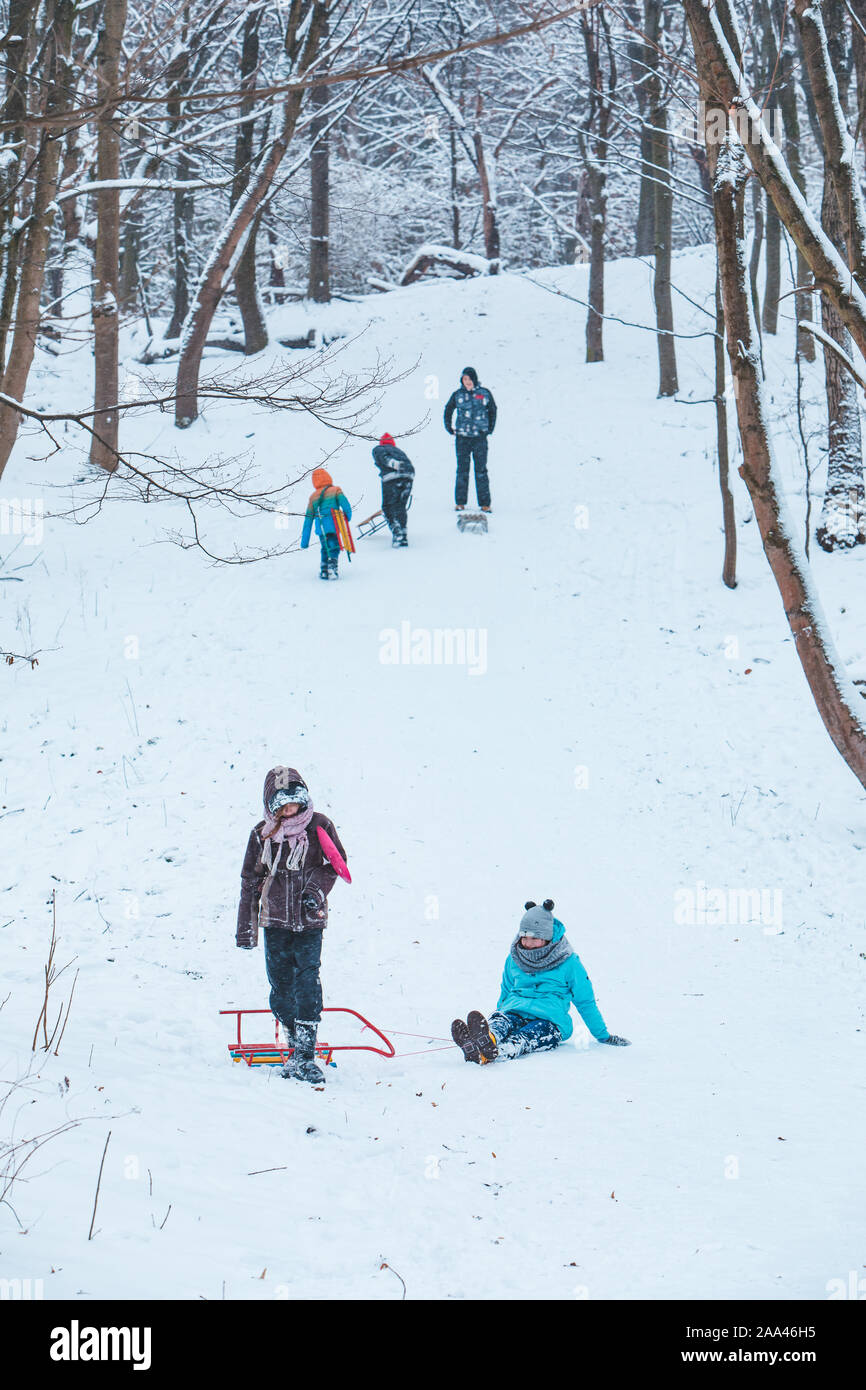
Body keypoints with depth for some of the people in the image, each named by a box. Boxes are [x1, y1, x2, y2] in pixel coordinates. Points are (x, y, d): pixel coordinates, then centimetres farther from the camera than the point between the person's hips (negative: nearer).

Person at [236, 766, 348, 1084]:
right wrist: (245, 927, 10)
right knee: (281, 988, 2)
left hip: (309, 921, -2)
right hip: (275, 921, 2)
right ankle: (296, 1045, 18)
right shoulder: (261, 834, 5)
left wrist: (315, 891, -10)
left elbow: (333, 864, 8)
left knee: (307, 984, -13)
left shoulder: (318, 826, 0)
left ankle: (304, 1057, -14)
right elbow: (250, 881, 11)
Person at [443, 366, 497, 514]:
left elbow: (492, 410, 16)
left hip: (480, 436, -1)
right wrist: (449, 429, 12)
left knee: (481, 470, 0)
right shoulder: (457, 395, 2)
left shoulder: (484, 393, 1)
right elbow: (448, 411, 17)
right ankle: (460, 502, 9)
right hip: (462, 437, 1)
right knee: (462, 470, 2)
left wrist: (490, 428, 12)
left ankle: (485, 504, 3)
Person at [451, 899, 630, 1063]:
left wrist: (603, 1036, 14)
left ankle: (490, 1051, -75)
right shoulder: (514, 959, 17)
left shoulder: (568, 963, 6)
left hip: (550, 1018, -4)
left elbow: (585, 1002, 11)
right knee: (501, 1020, -35)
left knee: (528, 1035, -40)